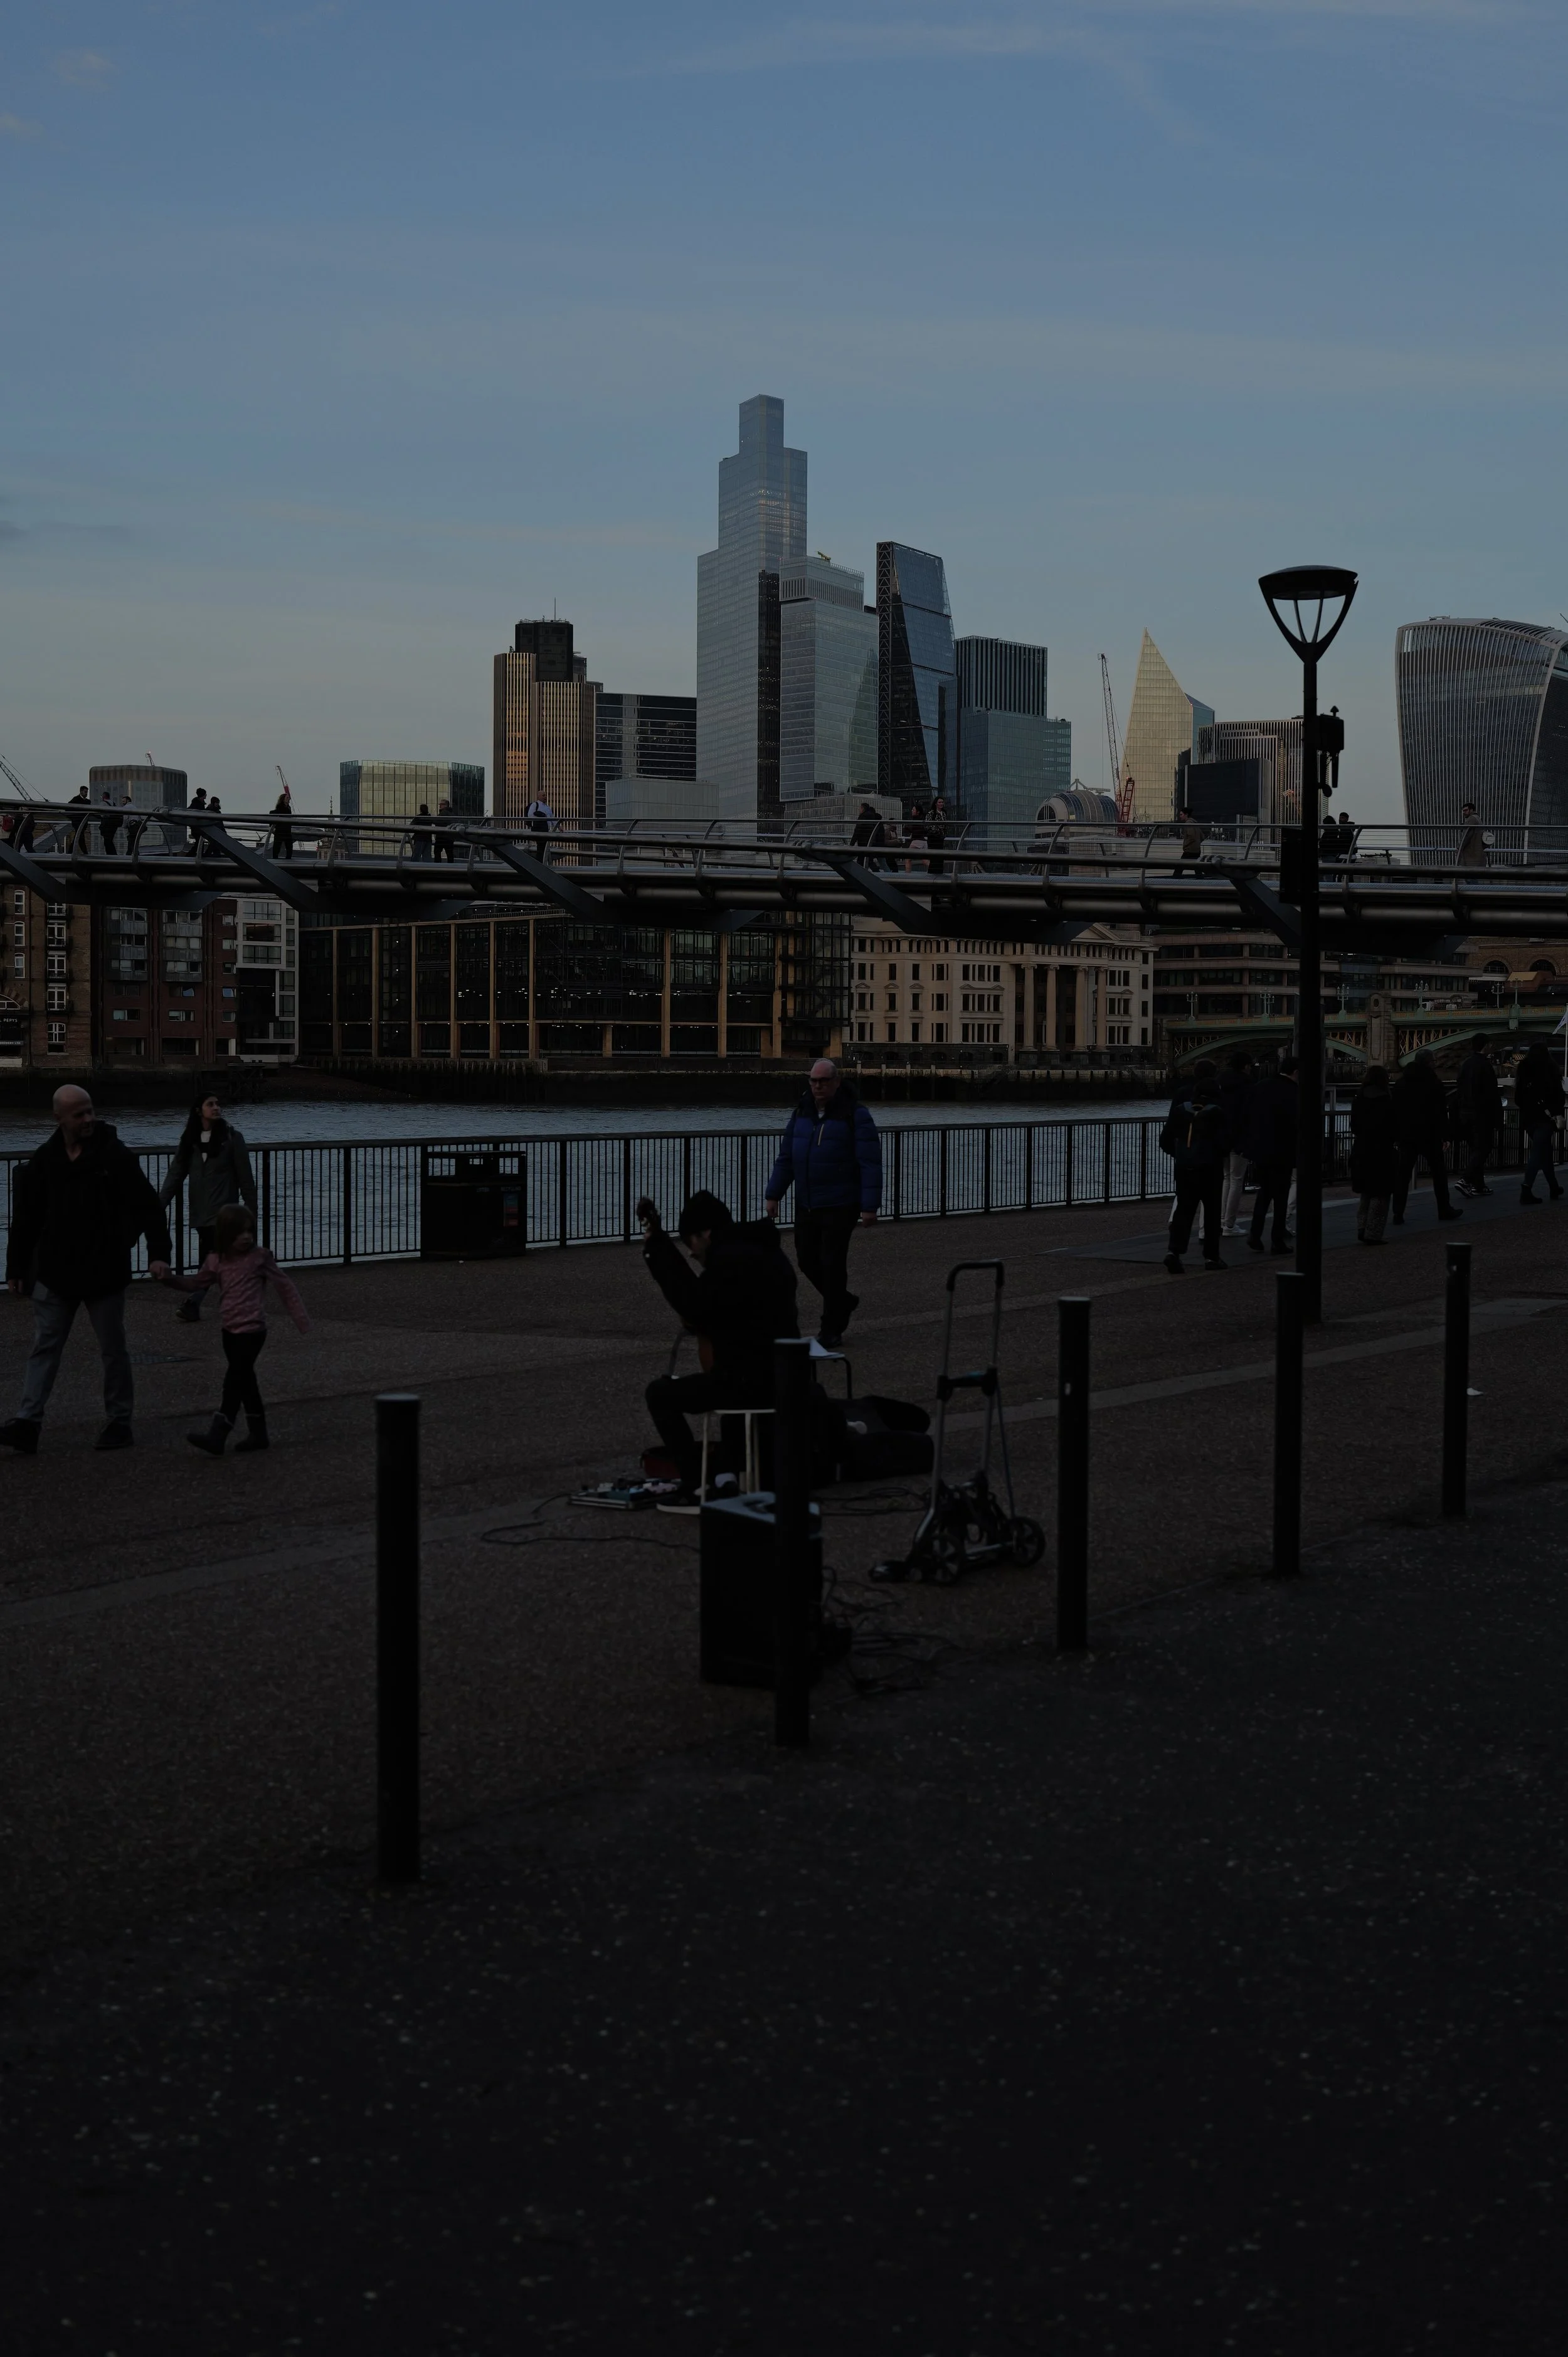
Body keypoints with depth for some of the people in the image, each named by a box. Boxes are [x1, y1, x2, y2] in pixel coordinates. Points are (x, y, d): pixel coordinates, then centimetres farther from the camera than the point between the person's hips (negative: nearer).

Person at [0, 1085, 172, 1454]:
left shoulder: (115, 1156, -7)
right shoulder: (42, 1163, 1)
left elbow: (147, 1206, -6)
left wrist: (159, 1253, -14)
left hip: (105, 1273, -2)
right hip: (54, 1274, 2)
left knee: (113, 1350, 7)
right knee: (45, 1348, 1)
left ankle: (119, 1422, 17)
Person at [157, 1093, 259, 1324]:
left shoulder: (232, 1138, -4)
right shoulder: (189, 1140, 8)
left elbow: (244, 1176, -1)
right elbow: (176, 1174, 5)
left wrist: (251, 1207, -1)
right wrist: (159, 1204, -4)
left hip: (223, 1211, -5)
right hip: (201, 1212, 5)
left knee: (213, 1258, -16)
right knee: (210, 1259, 8)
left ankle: (193, 1304, -20)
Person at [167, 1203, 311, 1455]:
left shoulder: (259, 1257, -6)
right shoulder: (217, 1260, 7)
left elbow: (285, 1286, -1)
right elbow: (196, 1284, 17)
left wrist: (301, 1319, -1)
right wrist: (170, 1280, 1)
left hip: (251, 1330, -6)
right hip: (231, 1330, 6)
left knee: (234, 1381, -10)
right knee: (245, 1380, 14)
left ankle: (217, 1437, -14)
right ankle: (258, 1434, 24)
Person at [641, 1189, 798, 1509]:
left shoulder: (728, 1258, -16)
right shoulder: (764, 1250, 16)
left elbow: (696, 1309, -18)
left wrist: (657, 1250, -15)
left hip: (752, 1380, -10)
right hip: (782, 1376, 10)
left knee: (660, 1394, 2)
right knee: (727, 1384, 40)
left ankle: (697, 1486, -1)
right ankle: (730, 1476, 44)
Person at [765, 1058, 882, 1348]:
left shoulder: (855, 1115, -11)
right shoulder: (802, 1112, 7)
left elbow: (870, 1164, -14)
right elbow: (786, 1158, 12)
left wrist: (870, 1206, -19)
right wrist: (774, 1195, 6)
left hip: (840, 1206, -6)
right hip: (806, 1205, 6)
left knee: (832, 1263, -4)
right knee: (807, 1261, 10)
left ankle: (832, 1329, 7)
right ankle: (844, 1302, 34)